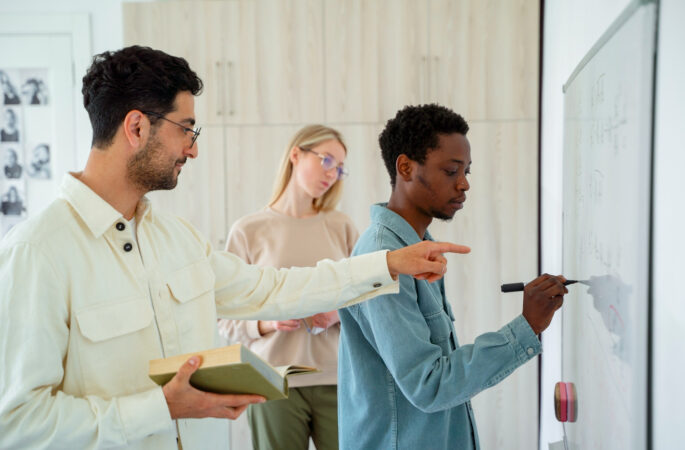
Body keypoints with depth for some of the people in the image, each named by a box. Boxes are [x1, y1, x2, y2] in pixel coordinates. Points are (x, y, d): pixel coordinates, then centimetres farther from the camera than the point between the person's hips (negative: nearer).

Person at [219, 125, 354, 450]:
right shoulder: (249, 230, 1)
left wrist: (341, 313, -9)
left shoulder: (342, 227, 7)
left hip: (337, 381, 2)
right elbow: (226, 320, 3)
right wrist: (267, 323, -15)